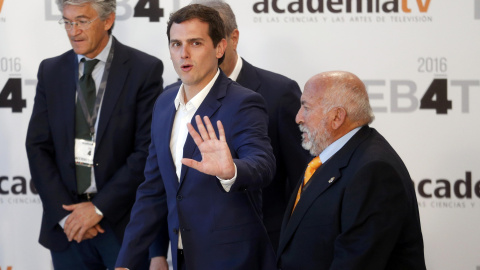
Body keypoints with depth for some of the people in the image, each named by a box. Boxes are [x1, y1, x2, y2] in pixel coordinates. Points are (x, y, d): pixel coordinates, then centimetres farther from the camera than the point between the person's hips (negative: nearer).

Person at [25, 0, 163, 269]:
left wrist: (99, 207, -12)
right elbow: (38, 148, 4)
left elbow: (148, 151, -10)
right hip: (66, 225, 3)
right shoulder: (51, 71, 7)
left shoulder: (145, 69, -5)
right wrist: (65, 213, -7)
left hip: (124, 223, -3)